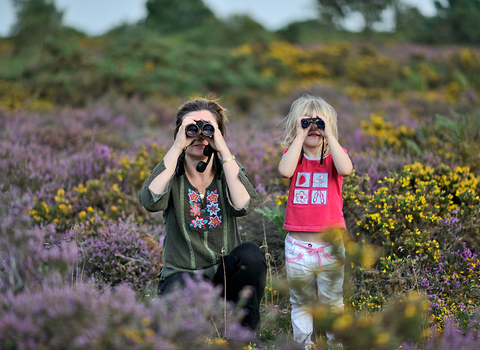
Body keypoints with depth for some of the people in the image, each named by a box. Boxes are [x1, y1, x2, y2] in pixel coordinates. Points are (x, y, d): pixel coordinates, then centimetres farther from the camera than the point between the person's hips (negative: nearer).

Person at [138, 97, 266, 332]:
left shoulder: (228, 170, 3)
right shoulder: (171, 172, 0)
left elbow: (243, 205, -20)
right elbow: (151, 201, -24)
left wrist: (223, 149, -20)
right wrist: (177, 147, -22)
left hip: (225, 274, 2)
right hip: (181, 275, -2)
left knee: (251, 253, -31)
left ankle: (245, 329, -9)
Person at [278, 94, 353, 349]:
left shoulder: (334, 156, 2)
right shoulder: (292, 155, 2)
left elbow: (346, 170, -23)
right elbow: (285, 171, -22)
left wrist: (329, 135, -18)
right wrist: (300, 136, -17)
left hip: (330, 244, -1)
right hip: (297, 245, 1)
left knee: (333, 302, 10)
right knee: (301, 302, 13)